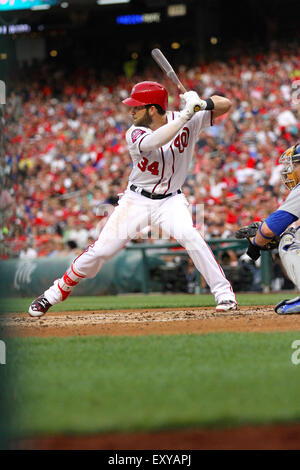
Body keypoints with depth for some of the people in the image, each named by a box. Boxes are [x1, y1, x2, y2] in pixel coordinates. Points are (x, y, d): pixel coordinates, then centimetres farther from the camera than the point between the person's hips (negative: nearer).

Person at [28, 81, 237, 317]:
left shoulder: (187, 120, -10)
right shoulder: (135, 134, -15)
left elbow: (225, 104, -10)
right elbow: (154, 141, -38)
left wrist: (202, 103, -31)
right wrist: (186, 114, -44)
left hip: (170, 200, 0)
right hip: (136, 200, 0)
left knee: (189, 235, -30)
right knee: (101, 250, -4)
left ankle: (225, 294, -22)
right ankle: (57, 292, 16)